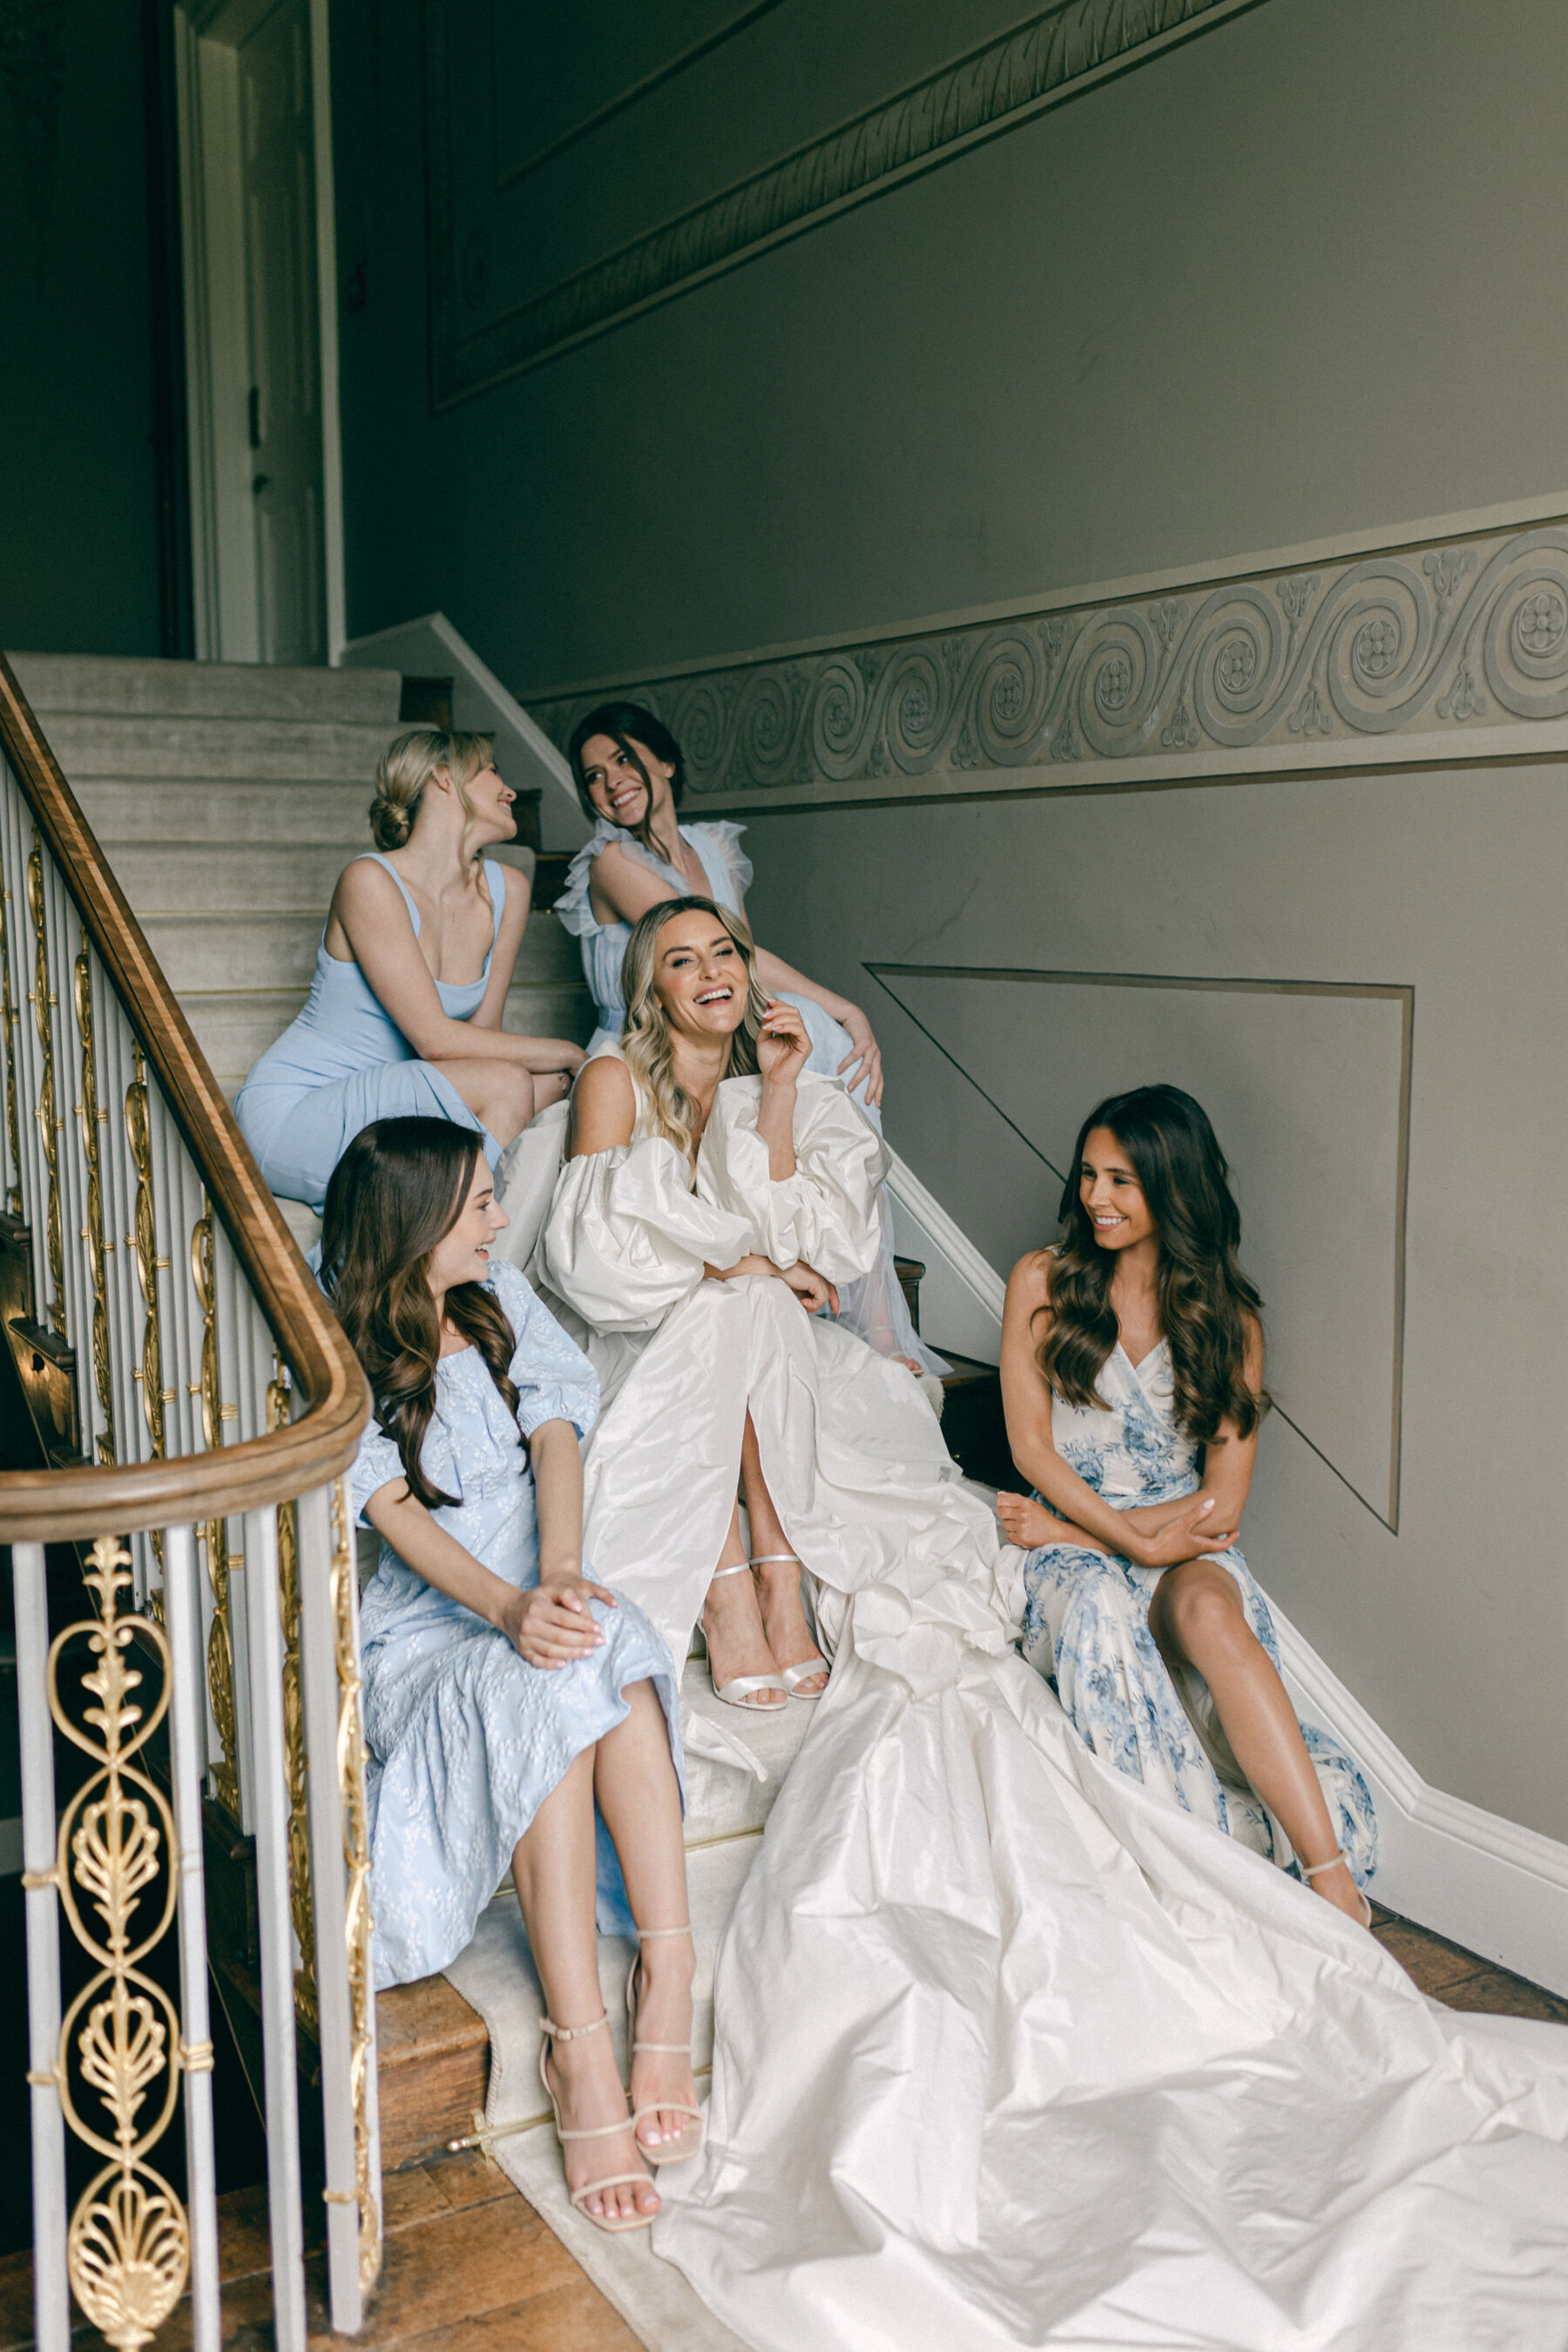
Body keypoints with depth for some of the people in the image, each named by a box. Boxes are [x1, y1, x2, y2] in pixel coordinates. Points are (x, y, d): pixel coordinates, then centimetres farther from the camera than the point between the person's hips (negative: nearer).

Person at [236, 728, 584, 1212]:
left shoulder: (505, 891, 4)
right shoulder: (370, 880, -17)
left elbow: (481, 1036, 7)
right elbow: (435, 1039, -21)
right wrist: (566, 1054, -13)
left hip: (382, 1109, 7)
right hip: (291, 1114, -7)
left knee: (549, 1084, -13)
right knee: (506, 1086, -24)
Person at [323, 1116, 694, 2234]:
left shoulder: (504, 1298, 12)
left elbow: (556, 1435, -1)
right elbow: (393, 1510, -14)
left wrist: (561, 1575, -21)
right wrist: (505, 1607, -33)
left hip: (540, 1602, 3)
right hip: (421, 1637, -3)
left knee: (611, 1649, -33)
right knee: (544, 1691, -35)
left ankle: (670, 1976, -36)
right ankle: (582, 2047, -38)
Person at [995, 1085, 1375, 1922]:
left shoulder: (1229, 1319, 8)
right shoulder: (1041, 1282, 8)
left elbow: (1223, 1502, 1)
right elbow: (1030, 1446, 1)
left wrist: (1075, 1529, -10)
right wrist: (1130, 1536, -14)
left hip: (1186, 1550, 0)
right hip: (1067, 1549, 0)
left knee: (1205, 1607, -36)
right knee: (1103, 1612, -36)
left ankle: (1333, 1881, -44)